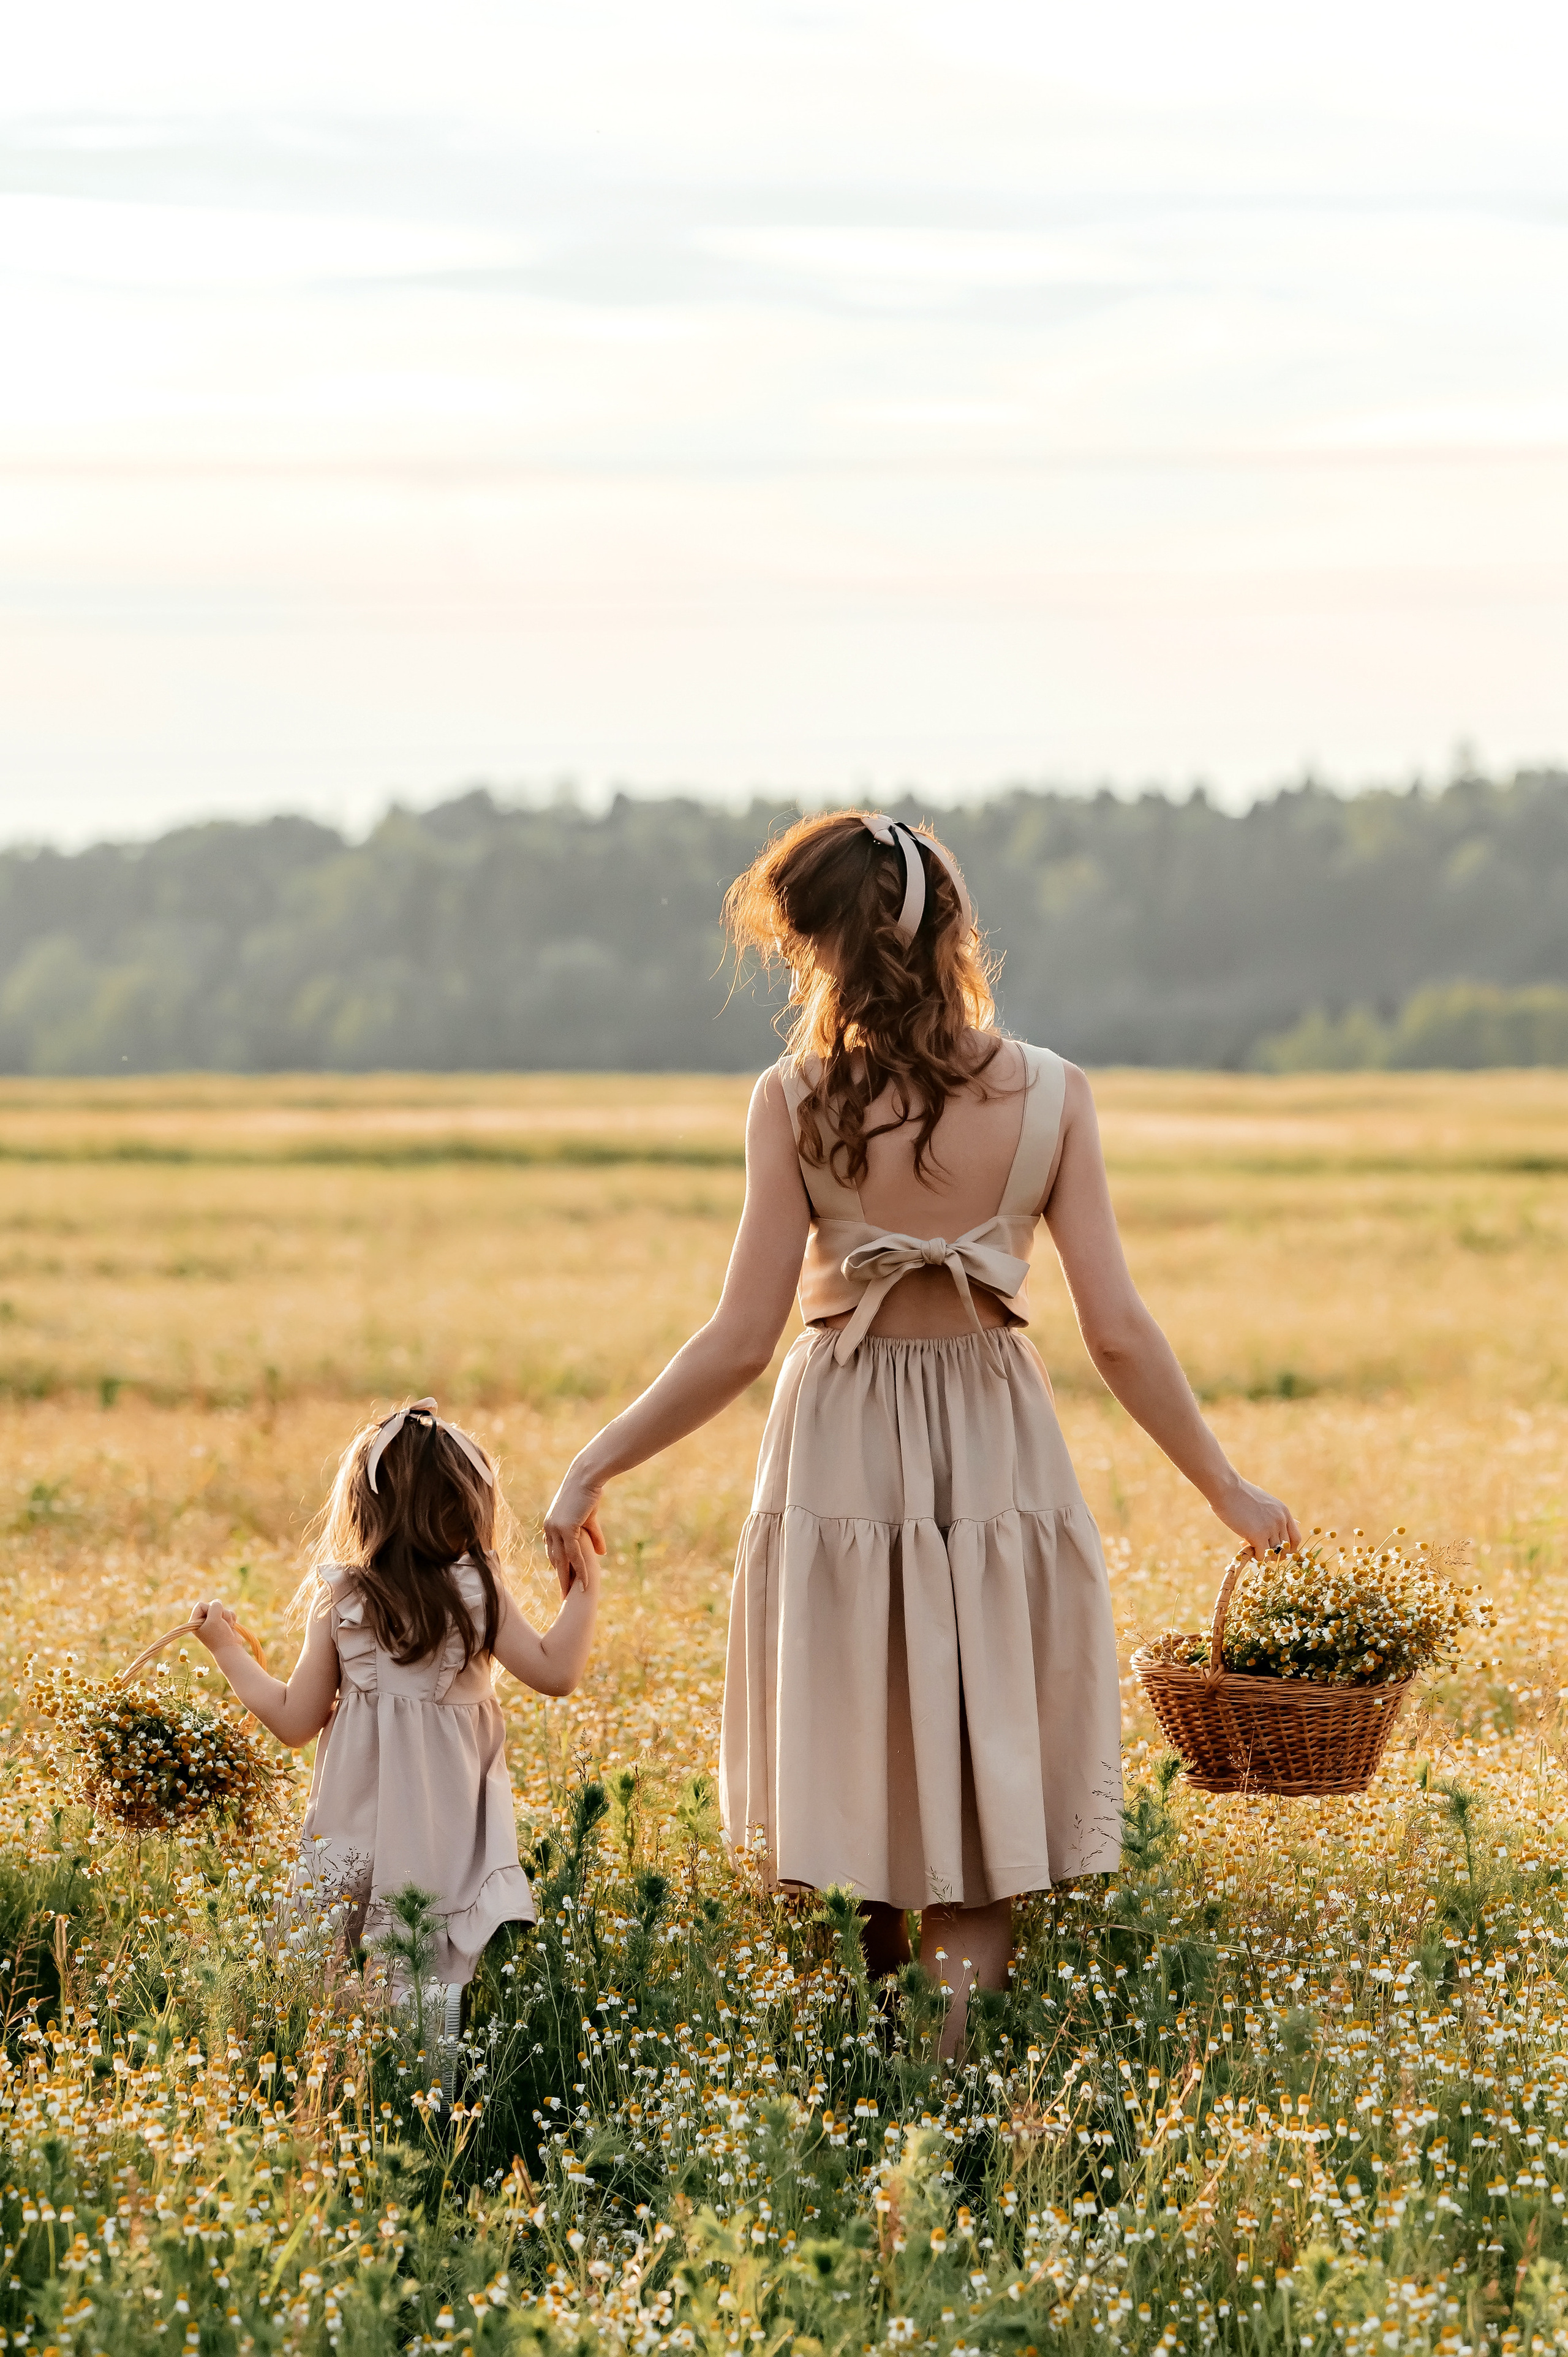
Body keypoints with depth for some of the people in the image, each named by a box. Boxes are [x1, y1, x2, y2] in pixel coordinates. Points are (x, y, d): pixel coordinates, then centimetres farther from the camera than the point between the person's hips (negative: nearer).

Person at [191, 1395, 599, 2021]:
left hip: (358, 1831, 1)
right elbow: (555, 1672, -1)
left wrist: (227, 1650, 18)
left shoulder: (340, 1603, 0)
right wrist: (583, 1592, 12)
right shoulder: (478, 1593, -4)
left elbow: (294, 1721, 5)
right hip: (450, 1829, -1)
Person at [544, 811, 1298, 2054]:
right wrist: (1227, 1487, 5)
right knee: (977, 1815, 9)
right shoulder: (1051, 1095, -5)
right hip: (999, 1458, 1)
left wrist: (594, 1466, 1)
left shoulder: (798, 1100, -10)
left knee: (858, 1816, 12)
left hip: (843, 1468, -1)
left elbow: (741, 1341, -10)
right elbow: (1117, 1330, -6)